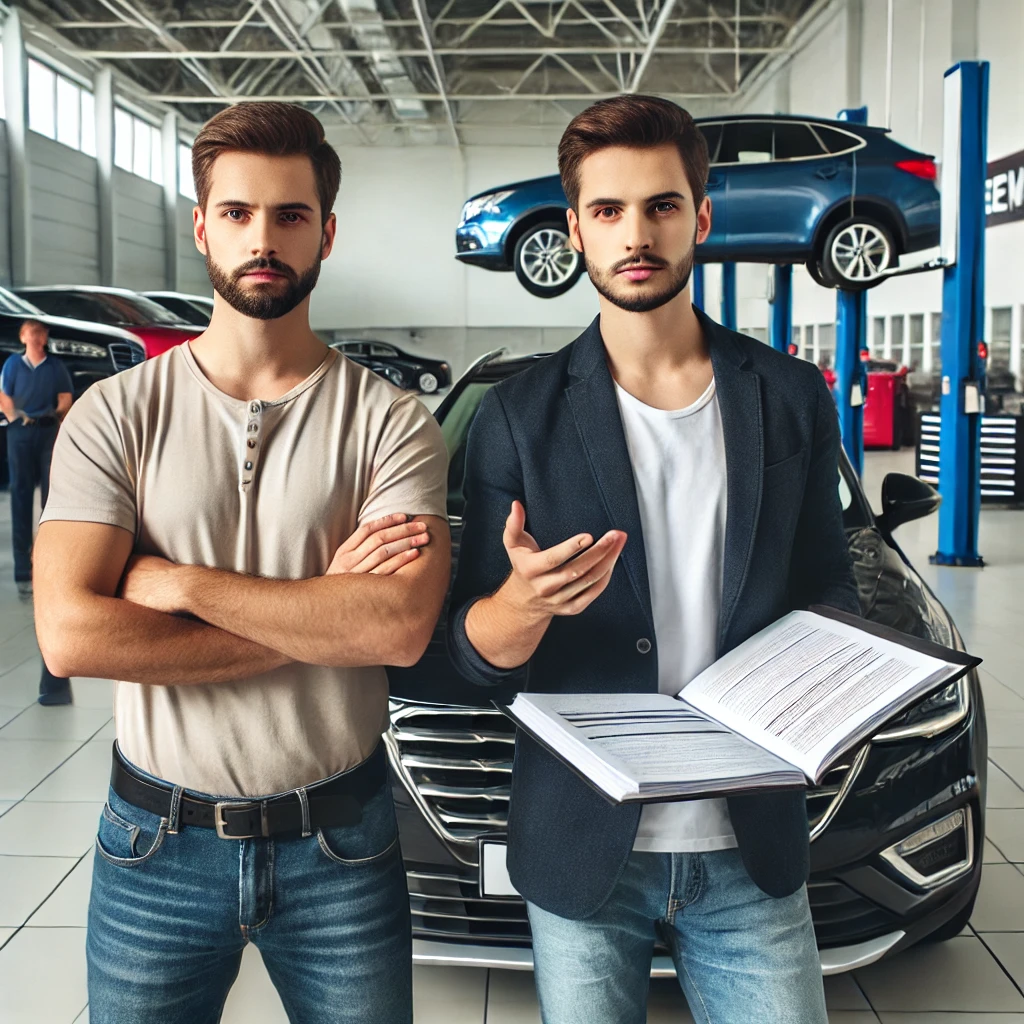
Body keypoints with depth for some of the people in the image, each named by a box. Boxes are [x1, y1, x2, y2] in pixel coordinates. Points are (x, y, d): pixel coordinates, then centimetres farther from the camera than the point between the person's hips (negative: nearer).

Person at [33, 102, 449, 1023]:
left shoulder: (390, 422, -5)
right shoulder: (116, 414, -3)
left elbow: (401, 628, -20)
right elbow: (71, 633, -15)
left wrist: (178, 582, -18)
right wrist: (322, 608, -16)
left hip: (340, 843, 0)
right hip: (157, 844, 1)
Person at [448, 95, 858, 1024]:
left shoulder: (792, 399, 4)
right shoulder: (519, 416, -1)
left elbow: (827, 593, 8)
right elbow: (477, 656, -4)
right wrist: (525, 604, -26)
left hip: (752, 847, 1)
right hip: (581, 848, -1)